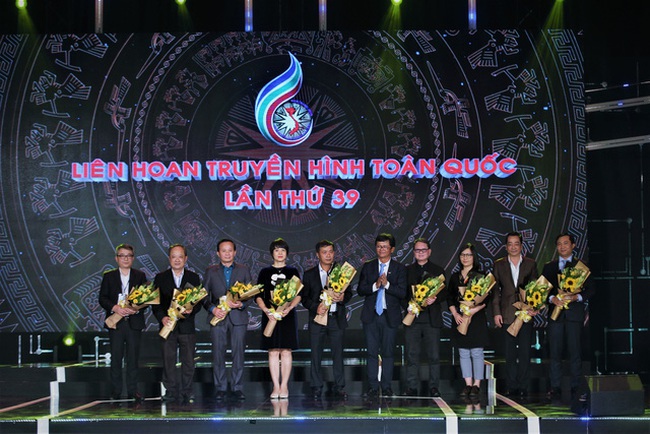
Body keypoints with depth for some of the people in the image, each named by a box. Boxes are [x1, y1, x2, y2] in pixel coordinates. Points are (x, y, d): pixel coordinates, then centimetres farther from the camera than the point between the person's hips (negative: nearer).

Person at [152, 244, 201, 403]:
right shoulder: (160, 278, 6)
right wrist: (162, 317, -12)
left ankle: (187, 391, 9)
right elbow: (155, 301, 3)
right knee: (168, 360, 1)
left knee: (188, 360, 2)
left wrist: (192, 309, -15)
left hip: (187, 325, 0)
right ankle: (170, 390, 9)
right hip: (168, 324, 0)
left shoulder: (194, 278, 9)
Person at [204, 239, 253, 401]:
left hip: (238, 316, 0)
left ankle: (237, 388, 6)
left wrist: (242, 304, -13)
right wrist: (212, 308, -10)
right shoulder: (211, 271, 10)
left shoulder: (244, 270, 10)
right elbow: (204, 295, 7)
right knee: (218, 354, -1)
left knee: (238, 353, 0)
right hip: (218, 317, 0)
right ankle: (220, 388, 6)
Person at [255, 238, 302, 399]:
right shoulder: (264, 272, 9)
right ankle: (276, 386, 2)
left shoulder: (292, 272, 8)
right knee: (273, 351, -1)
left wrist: (289, 308, -14)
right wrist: (265, 310, -13)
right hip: (270, 315, 1)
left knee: (286, 351, -2)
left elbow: (299, 294, 3)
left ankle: (284, 386, 2)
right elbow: (258, 296, 5)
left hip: (287, 315, -1)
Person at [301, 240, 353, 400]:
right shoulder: (309, 274, 5)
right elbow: (304, 297, 4)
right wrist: (315, 307, -14)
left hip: (337, 319, 0)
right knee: (316, 355, 2)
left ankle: (339, 387, 9)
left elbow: (349, 292, 9)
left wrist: (342, 298, -14)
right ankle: (316, 388, 9)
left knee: (338, 354, 3)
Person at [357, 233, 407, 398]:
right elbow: (360, 290, 1)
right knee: (372, 352, 3)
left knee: (388, 352, 3)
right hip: (371, 315, 1)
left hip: (390, 316, -1)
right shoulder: (368, 267, 8)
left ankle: (386, 386, 11)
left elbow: (402, 293, -6)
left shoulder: (399, 268, 2)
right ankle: (373, 386, 8)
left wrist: (387, 284, -19)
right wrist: (375, 285, -16)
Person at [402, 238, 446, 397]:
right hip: (412, 317, 1)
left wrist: (435, 299, -14)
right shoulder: (407, 270, 12)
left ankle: (434, 388, 7)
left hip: (432, 318, -1)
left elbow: (444, 293, 6)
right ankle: (412, 388, 5)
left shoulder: (438, 270, 10)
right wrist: (408, 306, -8)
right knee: (412, 354, 1)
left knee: (434, 355, -1)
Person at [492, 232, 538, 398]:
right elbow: (495, 290, 5)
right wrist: (496, 312, -2)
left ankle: (523, 386, 6)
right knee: (510, 352, 4)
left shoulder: (531, 264, 7)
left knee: (525, 352, 0)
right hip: (507, 314, 0)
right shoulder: (499, 265, 7)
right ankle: (512, 386, 10)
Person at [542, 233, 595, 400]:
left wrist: (577, 297, -13)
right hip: (555, 312, 2)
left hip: (575, 313, -1)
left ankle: (576, 387, 4)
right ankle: (555, 387, 5)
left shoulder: (582, 266, 8)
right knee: (555, 352, 0)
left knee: (575, 352, -1)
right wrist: (552, 298, -10)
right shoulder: (549, 267, 13)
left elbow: (590, 289, 5)